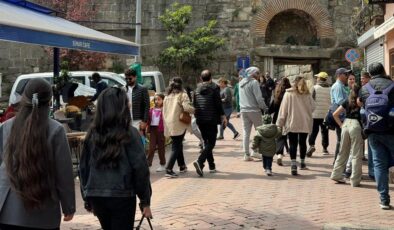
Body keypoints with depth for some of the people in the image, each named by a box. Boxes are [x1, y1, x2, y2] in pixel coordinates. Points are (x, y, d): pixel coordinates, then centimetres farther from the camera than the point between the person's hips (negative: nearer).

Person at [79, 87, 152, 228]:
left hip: (96, 196, 4)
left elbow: (83, 168, 8)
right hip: (122, 196, -4)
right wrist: (145, 201, 0)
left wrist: (87, 198, 18)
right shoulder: (129, 133, -9)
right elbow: (140, 168, -9)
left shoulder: (92, 134, 3)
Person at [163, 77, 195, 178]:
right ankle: (169, 169, -13)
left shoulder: (167, 97, 14)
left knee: (177, 145, 21)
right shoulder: (182, 95, -6)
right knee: (176, 147, -3)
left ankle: (182, 166, 31)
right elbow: (187, 107, -21)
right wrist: (195, 110, -4)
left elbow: (164, 111, 16)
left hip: (169, 125, 6)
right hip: (179, 124, -6)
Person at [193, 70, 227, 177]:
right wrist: (223, 116, -2)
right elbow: (218, 104, -9)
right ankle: (200, 161, -25)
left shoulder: (197, 89, 9)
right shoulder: (214, 87, -6)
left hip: (200, 120, 6)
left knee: (206, 142, 15)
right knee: (211, 143, -4)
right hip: (211, 120, -6)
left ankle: (212, 166, 18)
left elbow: (194, 104, 13)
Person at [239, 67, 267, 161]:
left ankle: (246, 154, 6)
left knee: (246, 133, 7)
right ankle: (256, 151, -3)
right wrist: (264, 107, -4)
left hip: (243, 110, 7)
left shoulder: (241, 83, 14)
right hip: (254, 110, -7)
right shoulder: (254, 82, -10)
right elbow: (259, 98, -15)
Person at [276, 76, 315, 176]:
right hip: (305, 124, 2)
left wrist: (280, 123, -2)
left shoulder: (288, 94, -6)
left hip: (292, 123, -2)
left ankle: (294, 165, -15)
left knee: (293, 144, -2)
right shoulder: (308, 95, -1)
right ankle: (302, 163, 30)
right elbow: (313, 107, 4)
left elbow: (283, 109, -6)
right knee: (303, 142, 17)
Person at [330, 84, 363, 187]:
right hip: (356, 126, -5)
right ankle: (355, 181, 3)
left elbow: (335, 114, 12)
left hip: (346, 125, 5)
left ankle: (336, 175, 20)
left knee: (343, 152, 17)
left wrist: (341, 125, 13)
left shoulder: (347, 101, 12)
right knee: (356, 155, 1)